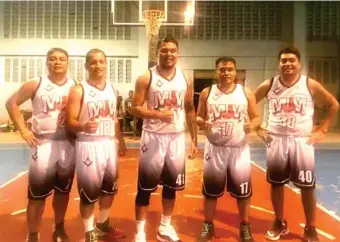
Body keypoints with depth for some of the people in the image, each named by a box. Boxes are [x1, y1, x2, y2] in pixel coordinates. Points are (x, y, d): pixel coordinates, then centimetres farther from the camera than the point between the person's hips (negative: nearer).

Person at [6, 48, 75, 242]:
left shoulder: (75, 87, 3)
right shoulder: (36, 84, -2)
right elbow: (12, 103, 2)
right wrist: (23, 130, -5)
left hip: (68, 143, 3)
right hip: (43, 143, -2)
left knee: (63, 190, 14)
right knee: (38, 192, 2)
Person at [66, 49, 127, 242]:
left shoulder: (112, 89, 10)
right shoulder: (79, 90, -9)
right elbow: (71, 122, -12)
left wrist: (121, 142, 18)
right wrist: (83, 126, -33)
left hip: (109, 143, 6)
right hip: (89, 145, -6)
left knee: (110, 187, 16)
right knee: (89, 191, 1)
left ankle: (103, 225, 37)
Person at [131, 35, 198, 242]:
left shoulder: (186, 80, 5)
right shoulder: (146, 78, -6)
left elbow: (190, 110, 10)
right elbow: (135, 108, -8)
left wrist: (194, 139, 7)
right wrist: (157, 114, -24)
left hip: (177, 137, 4)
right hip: (153, 137, -3)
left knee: (171, 184, 13)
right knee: (146, 185, 3)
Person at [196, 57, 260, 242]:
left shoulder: (246, 93, 1)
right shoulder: (207, 93, 2)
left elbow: (256, 118, 5)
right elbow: (198, 117, 6)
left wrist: (251, 125, -18)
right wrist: (203, 123, -17)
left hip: (239, 148, 0)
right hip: (215, 147, 0)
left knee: (242, 189, 6)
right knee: (211, 188, 8)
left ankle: (245, 227, 26)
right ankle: (208, 226, 25)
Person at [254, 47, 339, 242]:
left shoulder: (311, 85, -4)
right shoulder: (269, 85, -2)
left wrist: (322, 130, 0)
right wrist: (257, 128, 2)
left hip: (302, 141, -1)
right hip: (276, 141, 2)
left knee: (307, 187, 4)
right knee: (276, 184, 10)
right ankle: (280, 223, 28)